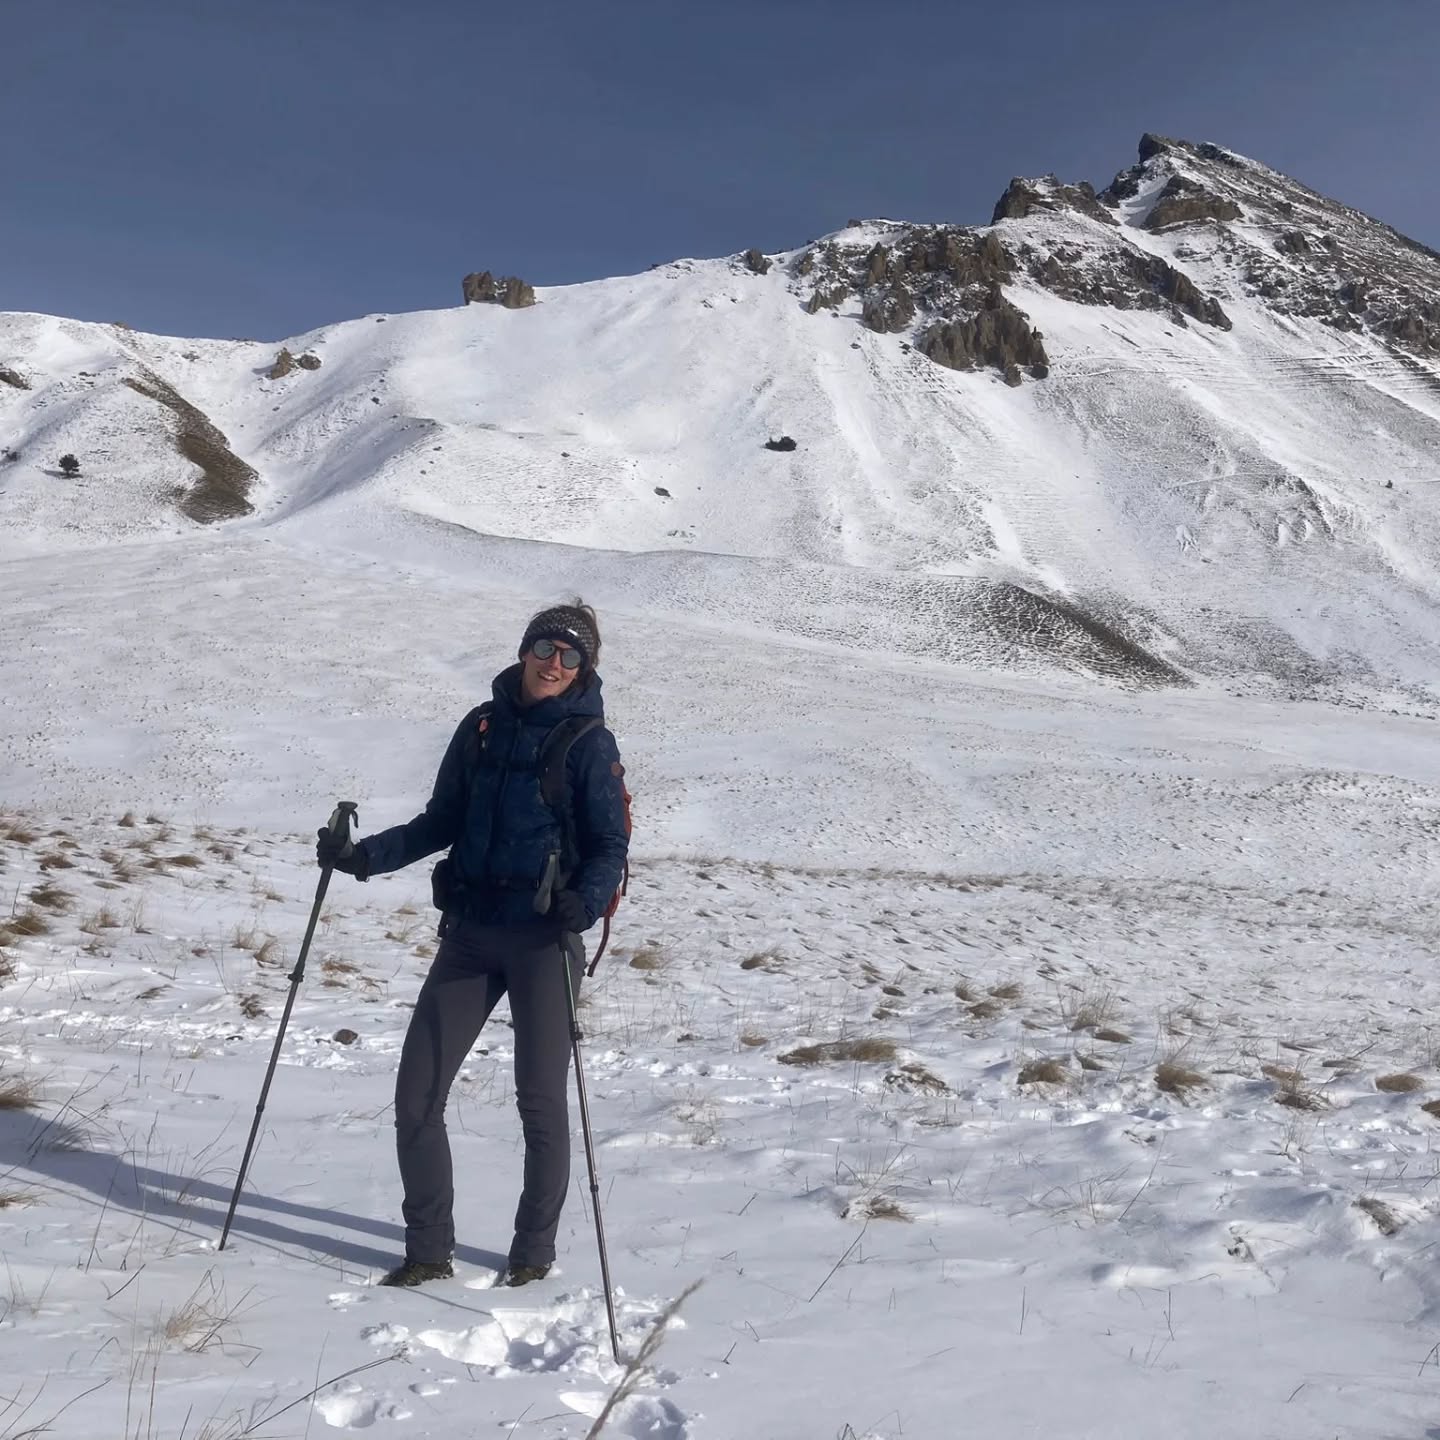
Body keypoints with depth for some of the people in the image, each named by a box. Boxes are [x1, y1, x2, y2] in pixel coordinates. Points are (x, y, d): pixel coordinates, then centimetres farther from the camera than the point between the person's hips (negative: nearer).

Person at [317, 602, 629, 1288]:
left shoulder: (589, 743, -4)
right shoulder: (483, 726, 9)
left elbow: (611, 845, -7)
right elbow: (442, 822, 15)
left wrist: (585, 901, -27)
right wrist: (365, 856, 4)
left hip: (543, 937, -4)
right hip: (470, 930, 5)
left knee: (540, 1100, 3)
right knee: (417, 1093, 2)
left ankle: (534, 1251, 22)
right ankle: (428, 1250, 17)